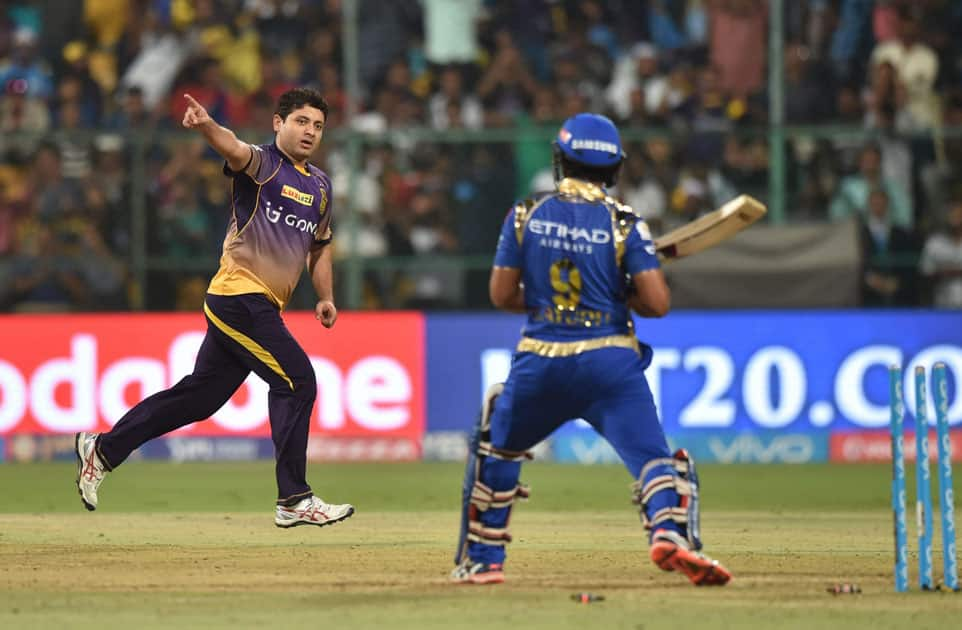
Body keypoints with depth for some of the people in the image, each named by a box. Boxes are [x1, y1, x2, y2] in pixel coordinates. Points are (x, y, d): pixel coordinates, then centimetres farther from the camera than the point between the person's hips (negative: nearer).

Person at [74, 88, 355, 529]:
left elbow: (319, 245, 30)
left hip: (263, 307, 8)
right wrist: (206, 126, -51)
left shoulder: (320, 185, 18)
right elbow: (234, 149, -30)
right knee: (296, 380, -13)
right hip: (240, 296, -8)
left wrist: (325, 297, 18)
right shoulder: (261, 164, -7)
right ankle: (294, 500, -9)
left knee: (200, 396, 11)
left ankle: (102, 450, 21)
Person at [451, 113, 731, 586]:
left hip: (540, 363, 2)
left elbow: (501, 295, 7)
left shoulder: (526, 217, 3)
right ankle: (670, 530, -37)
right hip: (609, 364, -2)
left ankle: (481, 560, 27)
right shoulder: (624, 224, -3)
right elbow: (658, 303, -8)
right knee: (651, 455, -7)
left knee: (495, 447, 25)